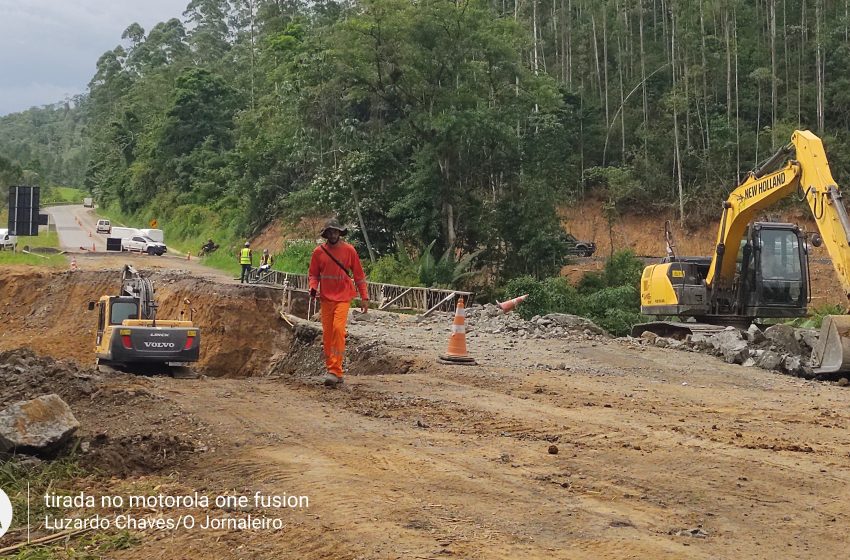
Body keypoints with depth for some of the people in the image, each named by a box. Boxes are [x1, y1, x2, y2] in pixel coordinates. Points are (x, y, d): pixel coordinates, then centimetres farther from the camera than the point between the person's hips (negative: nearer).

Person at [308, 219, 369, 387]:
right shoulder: (318, 252, 3)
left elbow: (359, 275, 4)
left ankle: (335, 370, -19)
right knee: (327, 334, 4)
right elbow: (314, 274, 12)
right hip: (326, 297, 3)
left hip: (343, 297, -3)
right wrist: (313, 288, -9)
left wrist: (364, 297, 1)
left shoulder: (349, 250, -1)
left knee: (338, 328, -19)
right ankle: (333, 371, 15)